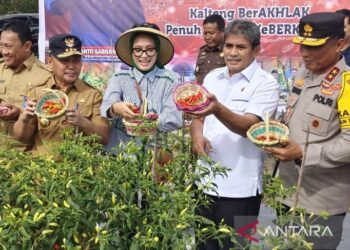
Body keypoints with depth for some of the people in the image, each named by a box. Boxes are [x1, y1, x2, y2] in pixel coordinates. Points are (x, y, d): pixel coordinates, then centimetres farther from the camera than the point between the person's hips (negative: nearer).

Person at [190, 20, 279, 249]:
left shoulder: (266, 83, -9)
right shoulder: (213, 77, 9)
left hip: (240, 188, -5)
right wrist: (197, 134, -9)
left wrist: (217, 109, -39)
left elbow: (249, 126, -22)